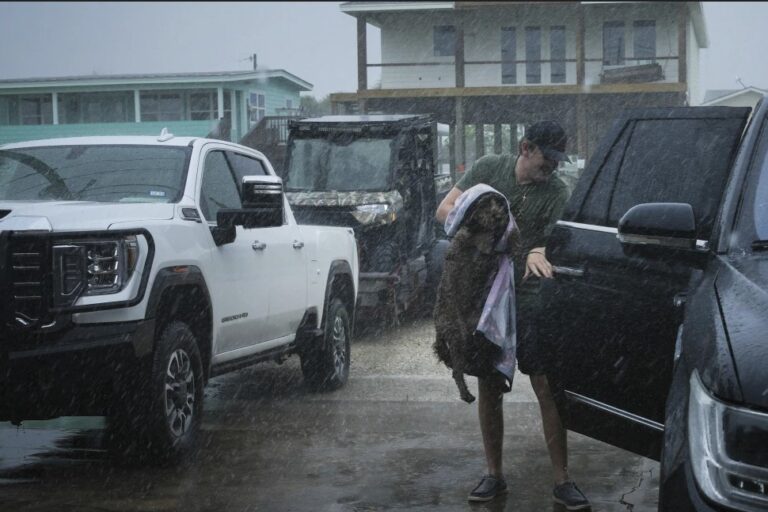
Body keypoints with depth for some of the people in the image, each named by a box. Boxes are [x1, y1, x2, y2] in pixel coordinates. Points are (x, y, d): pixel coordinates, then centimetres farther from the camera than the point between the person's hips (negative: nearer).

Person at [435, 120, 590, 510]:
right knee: (488, 388, 8)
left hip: (528, 296, -2)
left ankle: (562, 481, 0)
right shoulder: (488, 169, 3)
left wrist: (539, 252, -35)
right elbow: (444, 210, 3)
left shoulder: (556, 192, -2)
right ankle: (493, 475, 21)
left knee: (547, 386, -8)